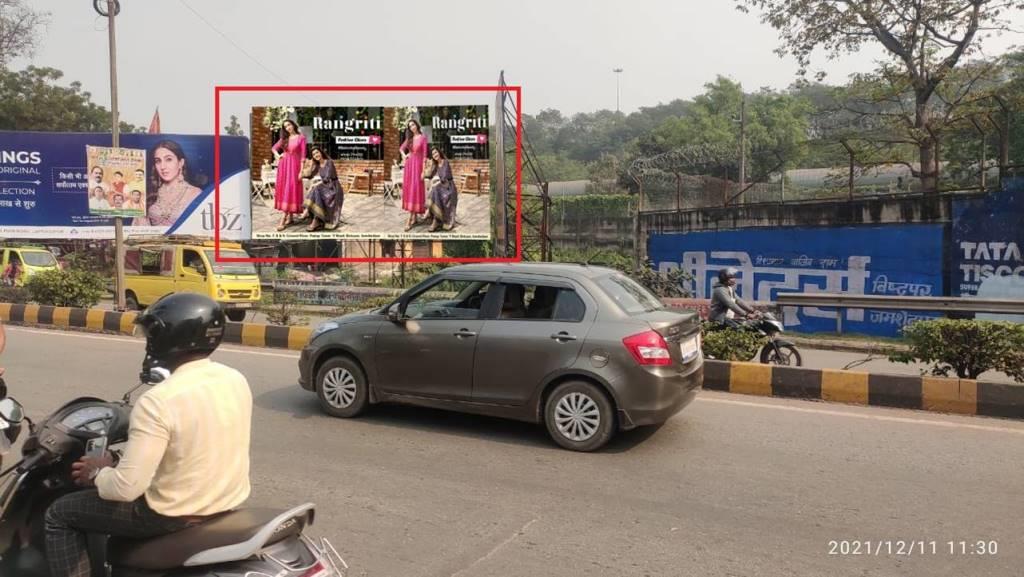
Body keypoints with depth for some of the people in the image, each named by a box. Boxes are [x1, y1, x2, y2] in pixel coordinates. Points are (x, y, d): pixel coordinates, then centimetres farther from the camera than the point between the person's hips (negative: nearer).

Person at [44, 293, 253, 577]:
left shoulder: (158, 401, -25)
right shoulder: (237, 380, -3)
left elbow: (127, 487, -25)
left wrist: (97, 474, -3)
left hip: (177, 515, -7)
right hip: (230, 503, 8)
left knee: (59, 515, 11)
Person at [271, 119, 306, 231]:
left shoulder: (301, 138, -1)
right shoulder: (284, 138, 12)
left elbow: (303, 155, -6)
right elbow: (273, 148, 23)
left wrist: (301, 171, -12)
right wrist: (277, 155, 2)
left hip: (294, 166, -5)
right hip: (283, 166, 6)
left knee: (291, 190, -11)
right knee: (284, 190, 4)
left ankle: (283, 220, -16)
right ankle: (290, 217, 10)